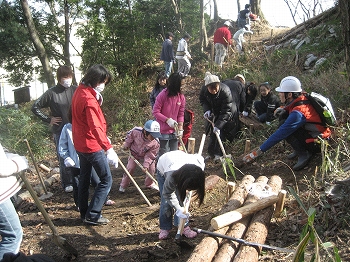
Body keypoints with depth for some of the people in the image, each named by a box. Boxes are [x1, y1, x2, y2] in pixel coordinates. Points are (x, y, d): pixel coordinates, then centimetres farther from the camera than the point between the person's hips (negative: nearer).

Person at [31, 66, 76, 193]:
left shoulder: (75, 90, 1)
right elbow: (35, 107, 3)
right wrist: (48, 119, -1)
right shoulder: (52, 93, -5)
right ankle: (66, 183, 18)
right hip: (60, 131, -2)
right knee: (63, 158, 4)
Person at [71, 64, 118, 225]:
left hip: (80, 144, 10)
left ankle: (84, 212, 30)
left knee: (84, 178, 18)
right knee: (106, 180, -2)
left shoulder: (79, 92, 7)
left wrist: (97, 99, 4)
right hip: (92, 146, -10)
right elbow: (95, 127, -34)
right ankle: (92, 215, 2)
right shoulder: (89, 99, -23)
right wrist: (109, 149, -40)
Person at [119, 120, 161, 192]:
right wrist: (126, 145, -1)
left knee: (151, 168, -2)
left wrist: (146, 165, -27)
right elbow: (129, 136, -11)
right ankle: (123, 185, 14)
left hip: (147, 155, 1)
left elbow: (150, 155, -23)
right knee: (130, 168, -4)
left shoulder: (155, 143, -34)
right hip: (135, 153, -1)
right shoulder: (136, 132, -36)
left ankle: (149, 183, 23)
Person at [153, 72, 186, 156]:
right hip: (163, 131, -4)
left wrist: (180, 127, -7)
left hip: (174, 131, 4)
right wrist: (167, 120, -22)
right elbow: (155, 112, -12)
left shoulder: (181, 97, -2)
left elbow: (181, 114, 4)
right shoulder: (162, 95, -15)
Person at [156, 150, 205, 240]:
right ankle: (164, 228, 10)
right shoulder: (172, 175, -46)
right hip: (163, 169, -3)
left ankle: (183, 226, 10)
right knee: (166, 202, -7)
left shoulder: (200, 167, -36)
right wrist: (178, 209, -33)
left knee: (182, 200, -4)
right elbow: (168, 194, -26)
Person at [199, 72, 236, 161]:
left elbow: (226, 111, -35)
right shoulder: (204, 89, -23)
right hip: (214, 112, 5)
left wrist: (218, 125, -41)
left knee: (219, 131, -14)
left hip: (227, 112, -5)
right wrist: (207, 110, -21)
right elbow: (202, 100, -1)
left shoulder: (225, 91, -37)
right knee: (212, 132, 10)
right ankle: (211, 153, 23)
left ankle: (218, 154, -2)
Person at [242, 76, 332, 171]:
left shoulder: (298, 112, -29)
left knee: (284, 125, -22)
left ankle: (303, 154, -9)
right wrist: (283, 110, -6)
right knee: (283, 116, 2)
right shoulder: (302, 99, -4)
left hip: (318, 144, -9)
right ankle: (299, 149, 7)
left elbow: (280, 134, -29)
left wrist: (259, 150, -24)